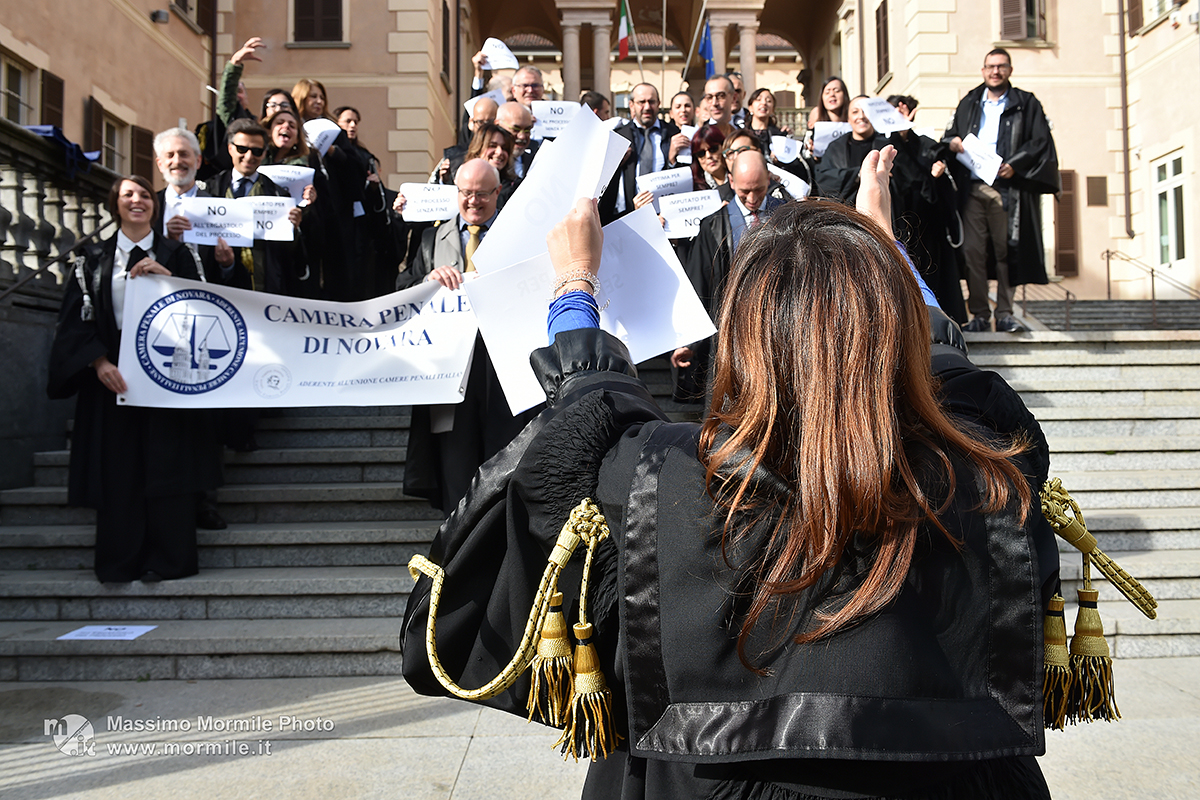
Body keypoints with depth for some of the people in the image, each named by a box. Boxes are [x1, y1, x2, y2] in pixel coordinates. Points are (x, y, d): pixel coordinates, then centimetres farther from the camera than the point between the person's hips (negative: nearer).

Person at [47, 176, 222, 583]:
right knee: (117, 468, 0)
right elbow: (78, 317, 5)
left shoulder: (174, 254, 10)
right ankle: (121, 563, 9)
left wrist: (166, 275, -13)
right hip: (112, 373, 1)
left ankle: (168, 560, 3)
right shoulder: (95, 259, 12)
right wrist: (99, 363, -9)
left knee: (167, 464, -4)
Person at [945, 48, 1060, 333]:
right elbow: (949, 135, 23)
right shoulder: (969, 104, 19)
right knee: (972, 250, -4)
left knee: (1006, 250, -4)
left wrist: (1015, 165, -12)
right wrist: (952, 142, -2)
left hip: (1006, 187, -2)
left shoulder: (1026, 104, 11)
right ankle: (979, 314, 1)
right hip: (973, 188, 2)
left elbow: (1041, 142, 4)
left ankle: (1004, 314, 1)